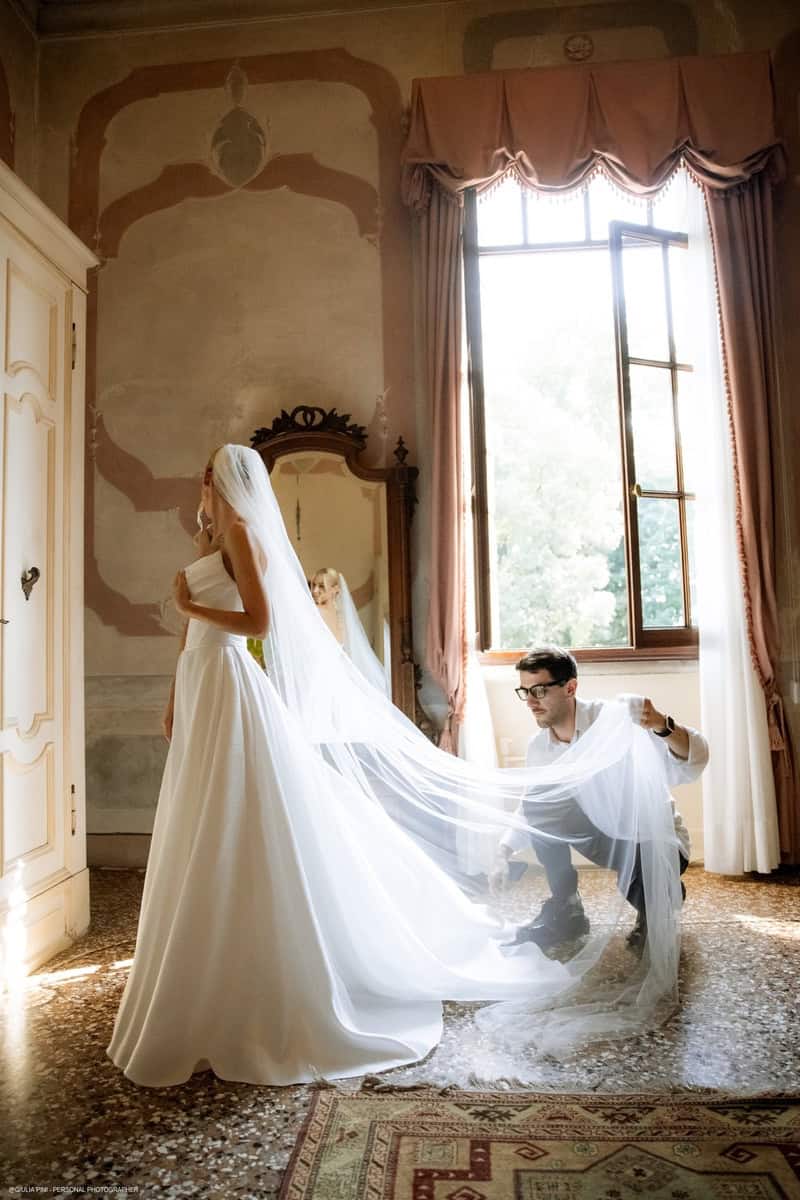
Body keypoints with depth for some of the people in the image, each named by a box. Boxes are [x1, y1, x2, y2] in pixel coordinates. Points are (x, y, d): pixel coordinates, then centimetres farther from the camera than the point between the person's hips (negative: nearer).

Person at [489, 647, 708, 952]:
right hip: (605, 835, 5)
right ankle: (566, 911, -4)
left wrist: (663, 726, -47)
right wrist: (504, 852, -9)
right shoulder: (538, 746, -5)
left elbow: (693, 762, -27)